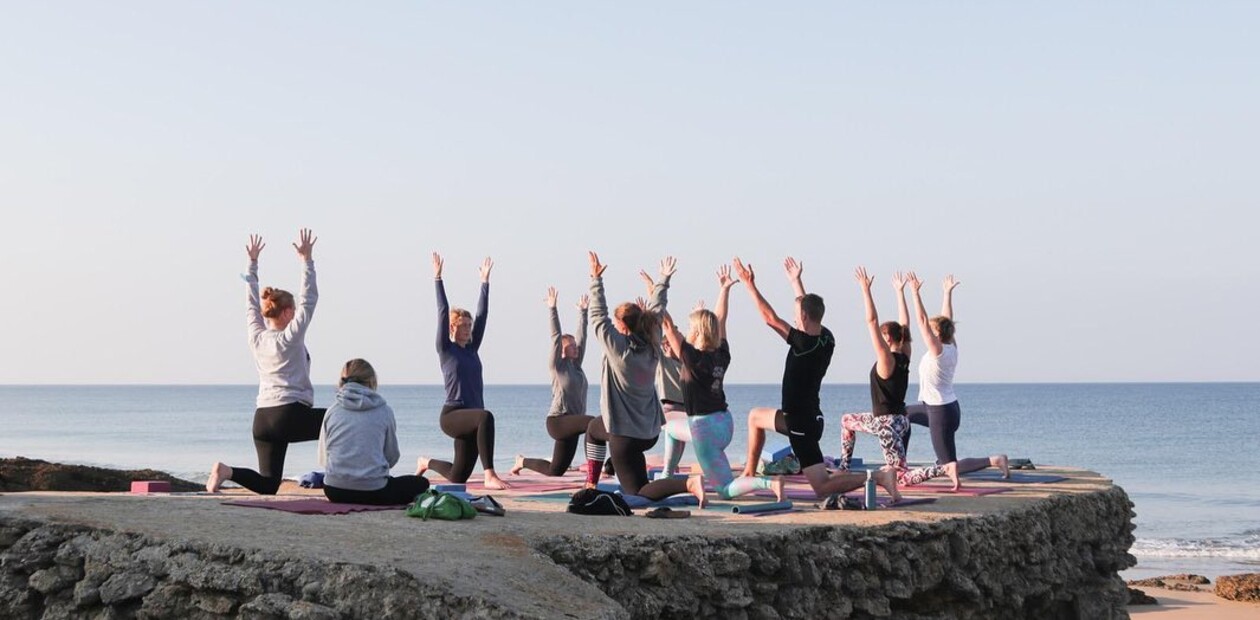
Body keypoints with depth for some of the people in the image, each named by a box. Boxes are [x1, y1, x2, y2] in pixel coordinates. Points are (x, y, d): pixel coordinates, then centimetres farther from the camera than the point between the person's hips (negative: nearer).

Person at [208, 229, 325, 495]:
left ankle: (227, 471, -15)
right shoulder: (291, 338, -5)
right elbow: (309, 300, -5)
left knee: (268, 485, 10)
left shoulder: (257, 338, 10)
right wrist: (307, 260, -5)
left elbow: (252, 304, 20)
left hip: (262, 419, 7)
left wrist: (252, 263, 23)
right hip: (292, 414, -7)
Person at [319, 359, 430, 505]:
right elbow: (392, 456, 9)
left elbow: (323, 458, 9)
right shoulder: (384, 411, -1)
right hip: (372, 491, -5)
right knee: (421, 483, 16)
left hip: (334, 492, 5)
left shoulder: (332, 411, 4)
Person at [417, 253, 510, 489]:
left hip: (470, 418, 7)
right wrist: (438, 278, -9)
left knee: (459, 476, 12)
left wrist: (485, 281, 13)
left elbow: (482, 314, 13)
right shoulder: (446, 349, 0)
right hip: (452, 415, -7)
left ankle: (427, 463, 43)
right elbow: (443, 312, -6)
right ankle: (490, 475, -42)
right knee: (485, 417, -38)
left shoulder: (472, 349, 14)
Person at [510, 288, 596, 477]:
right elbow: (556, 337, -11)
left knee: (555, 471, 13)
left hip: (571, 423, 8)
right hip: (558, 421, -8)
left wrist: (582, 311, 18)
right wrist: (552, 309, -14)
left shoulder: (576, 365, 13)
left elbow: (582, 337, 16)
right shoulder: (556, 365, -4)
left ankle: (522, 462, 34)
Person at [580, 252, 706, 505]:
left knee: (639, 492, 0)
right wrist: (663, 280, 20)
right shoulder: (652, 347, -1)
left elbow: (598, 317, -14)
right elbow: (656, 312, 12)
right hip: (650, 431, 8)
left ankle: (689, 484, -21)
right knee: (594, 428, 34)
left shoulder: (618, 347, -19)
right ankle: (591, 483, 38)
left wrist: (596, 279, -10)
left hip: (625, 434, -8)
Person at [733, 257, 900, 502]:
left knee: (822, 488, -6)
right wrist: (796, 281, 29)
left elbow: (770, 318, -19)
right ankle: (749, 473, 34)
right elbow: (810, 308, 18)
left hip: (801, 424, -9)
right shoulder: (827, 338, 0)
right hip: (810, 417, 9)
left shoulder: (804, 343, -22)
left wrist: (750, 286, -12)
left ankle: (878, 478, -17)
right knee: (755, 416, 30)